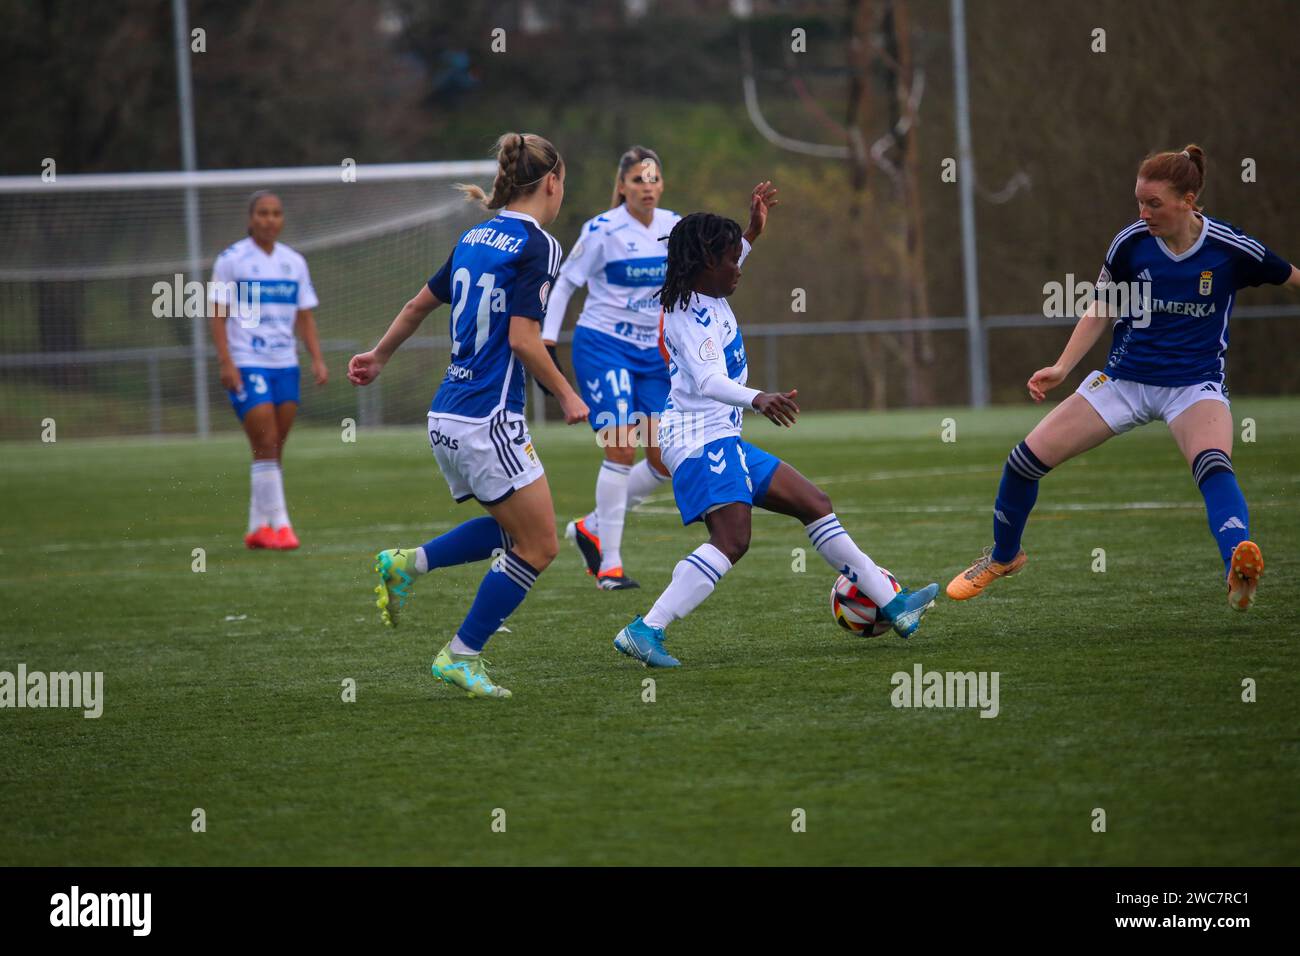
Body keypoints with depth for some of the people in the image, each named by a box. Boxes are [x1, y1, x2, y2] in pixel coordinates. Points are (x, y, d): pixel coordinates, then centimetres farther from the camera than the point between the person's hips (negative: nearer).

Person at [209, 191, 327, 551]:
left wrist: (318, 359, 2)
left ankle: (257, 528, 12)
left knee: (274, 450, 5)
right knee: (266, 446, -12)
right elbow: (218, 315, -5)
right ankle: (278, 525, -10)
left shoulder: (294, 262, 11)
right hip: (246, 366, -5)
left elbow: (305, 316, 13)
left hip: (285, 365, 5)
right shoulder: (231, 260, -3)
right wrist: (226, 363, -14)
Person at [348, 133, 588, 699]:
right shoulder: (537, 245, -12)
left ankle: (406, 565, 11)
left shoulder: (476, 238, 12)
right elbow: (523, 339, -19)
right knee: (537, 546, 0)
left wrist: (380, 356, 37)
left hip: (446, 419, 9)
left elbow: (419, 305, 22)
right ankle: (461, 657, 2)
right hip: (488, 422, -9)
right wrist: (567, 396, -6)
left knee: (513, 530, 21)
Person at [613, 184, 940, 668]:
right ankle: (645, 631, -33)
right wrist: (756, 399, -51)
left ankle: (892, 605, 18)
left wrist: (753, 232, 37)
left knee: (814, 504, 12)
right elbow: (709, 380, -34)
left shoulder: (705, 298, 12)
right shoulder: (693, 315, -18)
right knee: (731, 539, -27)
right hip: (702, 440, -11)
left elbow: (721, 270, 40)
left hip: (723, 442, 11)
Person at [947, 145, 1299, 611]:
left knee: (1213, 464, -36)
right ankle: (1004, 556, 25)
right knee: (1028, 458, -3)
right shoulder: (1130, 243, -10)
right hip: (1125, 377, 3)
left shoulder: (1231, 249, -15)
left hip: (1196, 384, -3)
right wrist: (1062, 367, -4)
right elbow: (1102, 309, 5)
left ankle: (1239, 567, -56)